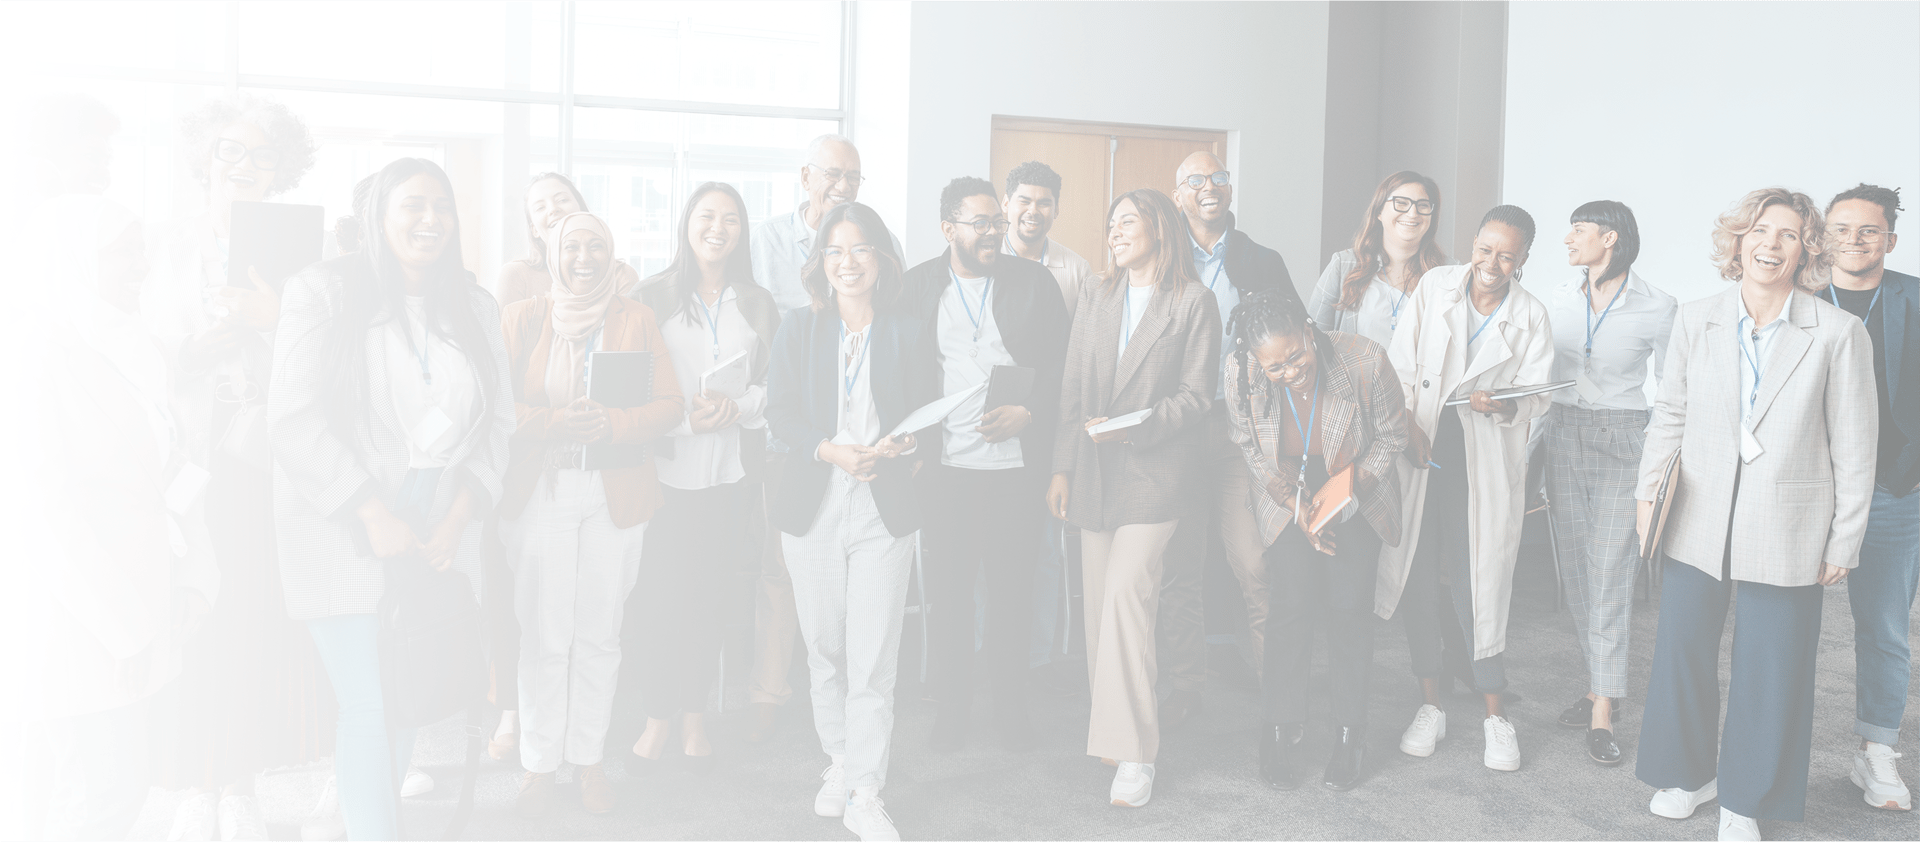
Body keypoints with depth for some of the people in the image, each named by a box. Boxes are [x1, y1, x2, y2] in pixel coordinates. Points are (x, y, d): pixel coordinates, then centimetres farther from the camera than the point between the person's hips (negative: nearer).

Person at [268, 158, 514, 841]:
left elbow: (497, 421, 8)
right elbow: (294, 417, -10)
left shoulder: (474, 308, 10)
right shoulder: (324, 292, -3)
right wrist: (374, 516, -14)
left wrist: (456, 519, -4)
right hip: (343, 535, -4)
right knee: (370, 708, -8)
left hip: (438, 535, 4)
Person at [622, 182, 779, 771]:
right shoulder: (654, 297, 3)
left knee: (709, 596, 7)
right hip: (668, 468, -2)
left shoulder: (757, 305, 11)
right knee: (659, 595, -3)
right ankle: (659, 713, 13)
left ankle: (695, 709, 21)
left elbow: (773, 386, 10)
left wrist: (736, 407, -11)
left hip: (731, 470, 2)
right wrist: (685, 417, -16)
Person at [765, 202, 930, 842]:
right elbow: (780, 411, 1)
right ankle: (839, 762, 31)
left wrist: (893, 447, -17)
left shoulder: (906, 332, 5)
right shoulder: (798, 328, 6)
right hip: (813, 507, 2)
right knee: (823, 648, 11)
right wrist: (832, 452, -16)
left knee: (874, 659, -4)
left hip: (884, 509, -1)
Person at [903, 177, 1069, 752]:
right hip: (945, 466, 0)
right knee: (949, 592, 6)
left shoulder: (1033, 282, 6)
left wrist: (1028, 413, -12)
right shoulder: (917, 286, 7)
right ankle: (952, 708, 20)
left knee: (1012, 590, 7)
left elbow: (1061, 365, 4)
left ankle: (1011, 706, 22)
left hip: (1016, 464, 0)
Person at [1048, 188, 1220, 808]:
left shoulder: (1193, 302, 1)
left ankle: (1135, 754, -8)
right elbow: (1072, 388, 14)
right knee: (1099, 606, 5)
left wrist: (1133, 427, -17)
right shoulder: (1094, 296, 16)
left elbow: (1196, 395, -3)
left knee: (1125, 597, -15)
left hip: (1153, 472, -5)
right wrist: (1063, 467, 8)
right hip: (1094, 473, 5)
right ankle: (1114, 732, 17)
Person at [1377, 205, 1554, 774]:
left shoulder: (1531, 316, 5)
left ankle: (1496, 716, 10)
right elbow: (1400, 365, 3)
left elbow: (1536, 395, 3)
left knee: (1475, 580, -4)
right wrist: (1408, 428, -8)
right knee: (1419, 574, 2)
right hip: (1419, 450, 1)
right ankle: (1431, 706, 15)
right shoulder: (1434, 287, 5)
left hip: (1484, 459, -1)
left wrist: (1503, 404, -19)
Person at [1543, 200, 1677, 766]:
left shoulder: (1658, 309, -7)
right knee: (1574, 569, 7)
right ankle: (1601, 684, 21)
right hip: (1564, 438, 5)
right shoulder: (1559, 299, 5)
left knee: (1611, 575, -6)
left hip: (1624, 443, -4)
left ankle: (1602, 713, -2)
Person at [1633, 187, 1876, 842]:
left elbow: (1854, 448, -3)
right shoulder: (1696, 321, 2)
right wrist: (1648, 492, 2)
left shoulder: (1840, 334, -6)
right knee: (1682, 652, 10)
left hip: (1786, 530, -2)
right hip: (1698, 522, 2)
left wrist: (1844, 542, -2)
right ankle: (1690, 773, 33)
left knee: (1769, 670, 7)